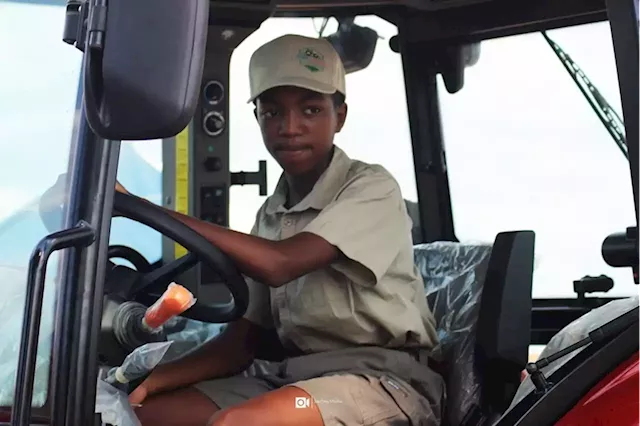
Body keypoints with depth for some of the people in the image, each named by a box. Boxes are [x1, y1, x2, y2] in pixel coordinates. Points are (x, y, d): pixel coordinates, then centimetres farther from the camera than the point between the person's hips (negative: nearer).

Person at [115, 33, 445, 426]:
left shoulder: (371, 188, -7)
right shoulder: (271, 215, 13)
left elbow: (278, 264, -23)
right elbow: (244, 339, 12)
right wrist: (152, 380, -4)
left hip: (382, 377, -7)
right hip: (294, 375, 7)